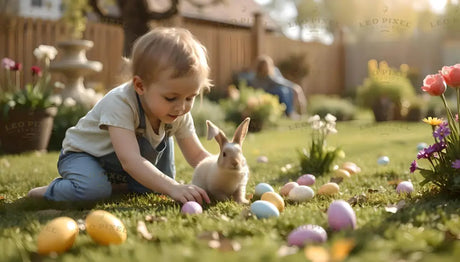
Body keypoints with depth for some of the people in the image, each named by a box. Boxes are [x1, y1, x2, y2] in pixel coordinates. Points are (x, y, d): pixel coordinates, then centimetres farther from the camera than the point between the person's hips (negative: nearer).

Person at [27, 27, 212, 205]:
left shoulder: (179, 114, -14)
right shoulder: (119, 103, -36)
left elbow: (197, 155, -3)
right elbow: (129, 161, -46)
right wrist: (173, 188, -55)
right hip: (83, 155, -7)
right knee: (93, 190, -36)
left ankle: (119, 185, 0)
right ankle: (49, 191, -5)